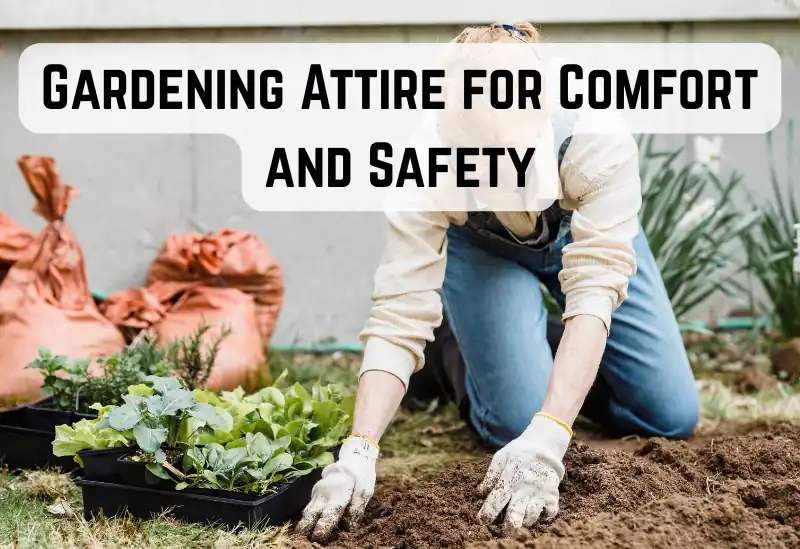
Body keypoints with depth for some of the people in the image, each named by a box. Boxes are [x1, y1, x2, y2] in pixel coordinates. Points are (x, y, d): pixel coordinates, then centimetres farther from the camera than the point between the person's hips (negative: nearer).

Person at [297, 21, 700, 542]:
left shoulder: (599, 142, -41)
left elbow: (594, 289, -46)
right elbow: (399, 315, -40)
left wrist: (547, 438, -58)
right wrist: (358, 453, -54)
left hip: (583, 230, 1)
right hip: (483, 250, -1)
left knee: (672, 416, -7)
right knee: (518, 420, -21)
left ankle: (571, 366, 22)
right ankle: (467, 363, 12)